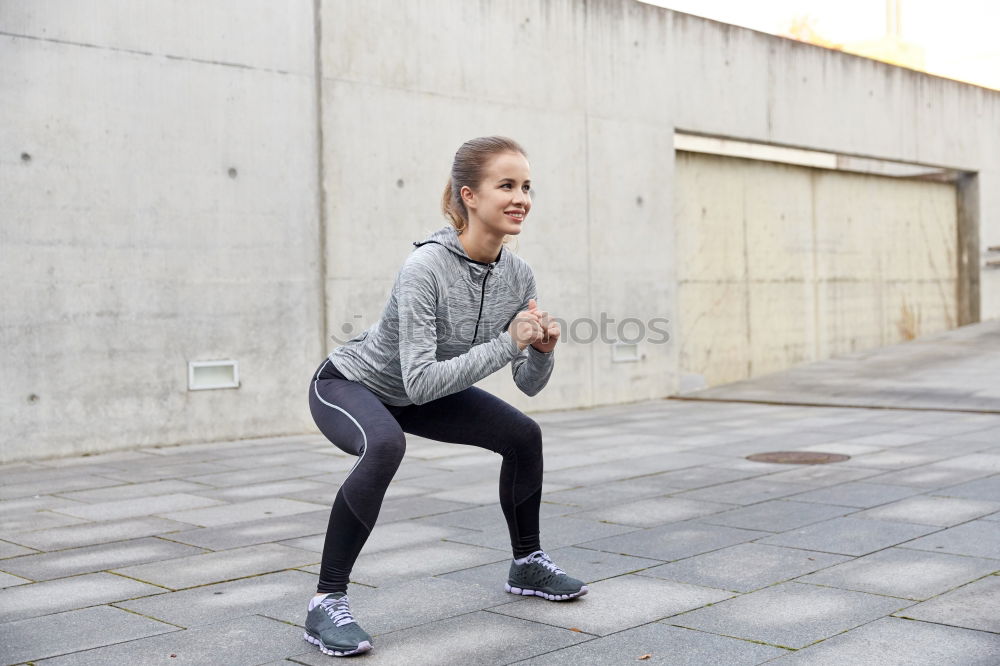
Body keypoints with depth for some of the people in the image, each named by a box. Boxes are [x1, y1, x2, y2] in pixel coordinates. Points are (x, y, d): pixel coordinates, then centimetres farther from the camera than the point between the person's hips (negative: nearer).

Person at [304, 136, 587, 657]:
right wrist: (507, 343, -38)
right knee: (385, 446, -37)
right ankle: (327, 604, -25)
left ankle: (527, 564, 25)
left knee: (524, 435, 3)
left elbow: (529, 384, -6)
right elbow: (420, 380, -38)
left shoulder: (517, 275, -14)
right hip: (350, 384, -7)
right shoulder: (426, 268, -34)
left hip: (419, 392, 7)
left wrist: (542, 350, -27)